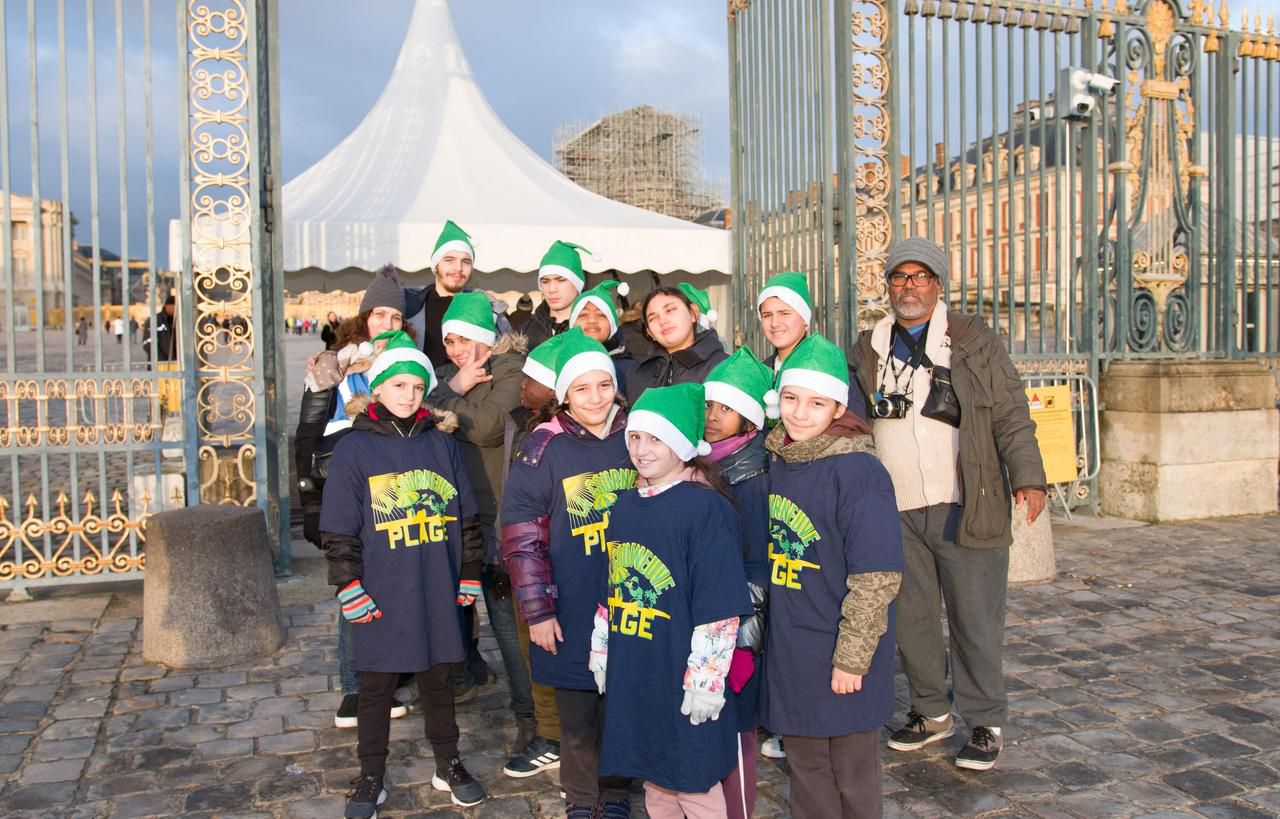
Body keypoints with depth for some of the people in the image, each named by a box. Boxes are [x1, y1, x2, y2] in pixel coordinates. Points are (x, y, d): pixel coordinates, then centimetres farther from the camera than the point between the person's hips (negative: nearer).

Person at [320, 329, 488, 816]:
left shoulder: (441, 445, 4)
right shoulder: (353, 451, -5)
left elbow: (466, 518, 9)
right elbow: (338, 532, -4)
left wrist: (469, 576, 9)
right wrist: (350, 591, -7)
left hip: (437, 596, 2)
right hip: (380, 598, -2)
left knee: (437, 680, 16)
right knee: (376, 687, 11)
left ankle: (448, 764, 32)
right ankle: (372, 777, 28)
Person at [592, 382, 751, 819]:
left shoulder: (707, 508, -15)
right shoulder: (625, 504, 7)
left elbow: (719, 609, -17)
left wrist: (705, 680, -17)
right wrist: (601, 651, 16)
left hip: (683, 683, -7)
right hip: (631, 676, 7)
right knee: (654, 782, 20)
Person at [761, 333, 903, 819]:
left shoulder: (857, 471, -18)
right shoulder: (775, 463, 3)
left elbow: (877, 575, -18)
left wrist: (851, 658, -17)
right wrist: (771, 626, 12)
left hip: (839, 657, -6)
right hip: (789, 651, 6)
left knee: (852, 777, 11)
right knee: (805, 766, 20)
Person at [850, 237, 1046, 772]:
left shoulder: (974, 341, 1)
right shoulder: (868, 349, 10)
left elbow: (1010, 415, -2)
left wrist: (1028, 478, -13)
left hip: (965, 508, -3)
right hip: (895, 512, 4)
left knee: (974, 621, 2)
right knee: (910, 617, 11)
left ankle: (986, 724, 19)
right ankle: (931, 712, 30)